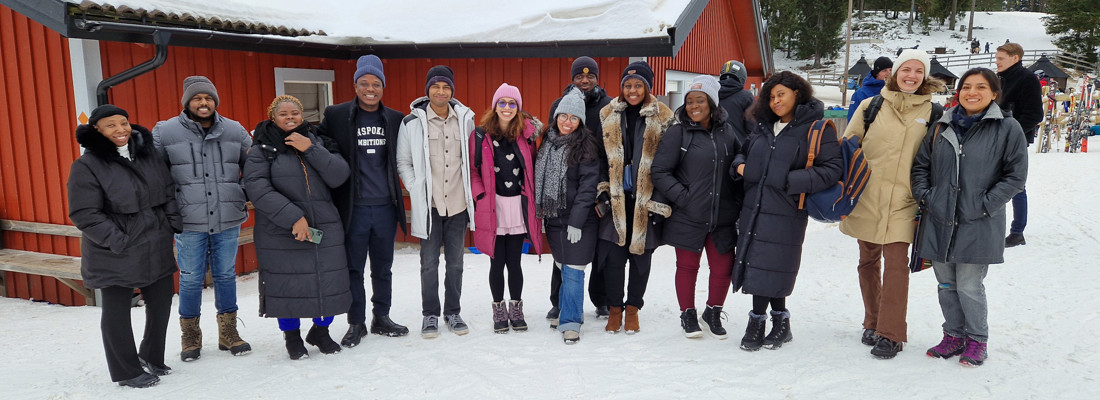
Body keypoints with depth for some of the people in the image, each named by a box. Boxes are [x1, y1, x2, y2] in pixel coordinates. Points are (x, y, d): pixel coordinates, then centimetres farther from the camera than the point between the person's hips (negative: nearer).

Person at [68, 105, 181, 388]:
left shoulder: (149, 153, 5)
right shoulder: (87, 166, -12)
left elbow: (168, 192, 13)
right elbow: (84, 214, -15)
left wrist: (174, 221, 2)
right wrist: (117, 240, -19)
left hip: (157, 250, 6)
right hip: (114, 255, -5)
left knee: (161, 305, 15)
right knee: (116, 313, 8)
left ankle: (152, 357, 37)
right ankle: (127, 372, 24)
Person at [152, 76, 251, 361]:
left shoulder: (235, 131, 6)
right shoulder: (165, 132, -1)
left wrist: (245, 194, 6)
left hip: (228, 220, 2)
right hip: (188, 222, -2)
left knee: (226, 275, 12)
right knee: (191, 279, 6)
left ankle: (228, 332, 25)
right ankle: (190, 336, 23)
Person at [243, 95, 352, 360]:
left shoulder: (317, 142, 11)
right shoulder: (262, 149, 2)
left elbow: (339, 176, -3)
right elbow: (257, 188, -13)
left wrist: (310, 149, -13)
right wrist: (293, 217, -21)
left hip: (325, 230, 3)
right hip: (281, 234, -2)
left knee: (330, 284, 3)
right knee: (287, 286, 2)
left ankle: (321, 331, 28)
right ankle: (292, 337, 26)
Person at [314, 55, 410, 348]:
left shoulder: (395, 119, 6)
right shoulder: (336, 115, -1)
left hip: (385, 206, 2)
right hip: (352, 208, -2)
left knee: (383, 267, 13)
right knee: (353, 268, 6)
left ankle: (381, 318, 28)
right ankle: (356, 323, 20)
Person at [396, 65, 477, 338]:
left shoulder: (466, 119, 3)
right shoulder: (412, 122, -3)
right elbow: (403, 162, 3)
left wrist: (469, 189, 5)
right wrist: (416, 190, -6)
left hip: (458, 203, 2)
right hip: (428, 205, -2)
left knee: (455, 262, 11)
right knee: (429, 262, 6)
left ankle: (452, 311, 25)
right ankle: (430, 314, 20)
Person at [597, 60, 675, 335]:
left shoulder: (662, 117, 0)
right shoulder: (608, 114, 7)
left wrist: (660, 201, -7)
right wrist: (601, 190, 2)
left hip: (645, 198, -1)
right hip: (614, 198, 1)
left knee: (641, 253, 8)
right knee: (613, 254, 0)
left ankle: (632, 308, 25)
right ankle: (614, 309, 16)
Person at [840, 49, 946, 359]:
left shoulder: (931, 112, 5)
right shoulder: (872, 106, 4)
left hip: (903, 201, -1)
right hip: (866, 197, 1)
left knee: (896, 261, -11)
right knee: (868, 261, 10)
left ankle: (890, 333, -4)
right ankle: (872, 324, 25)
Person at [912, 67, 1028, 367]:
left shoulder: (1008, 128, -2)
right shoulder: (942, 126, 8)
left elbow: (1016, 175, -3)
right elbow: (920, 165, 14)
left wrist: (986, 205, -11)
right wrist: (924, 196, 1)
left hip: (978, 226, -4)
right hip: (938, 221, 4)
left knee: (969, 286, 0)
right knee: (946, 284, 12)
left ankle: (977, 340, 21)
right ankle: (954, 336, 29)